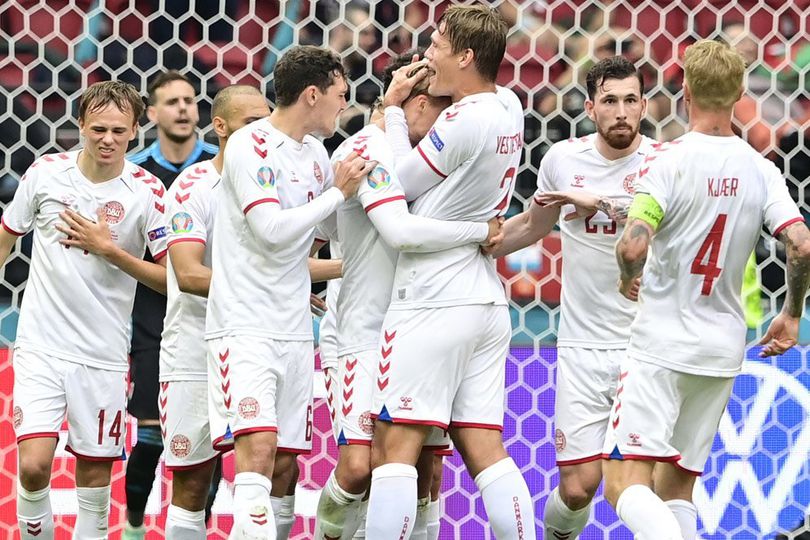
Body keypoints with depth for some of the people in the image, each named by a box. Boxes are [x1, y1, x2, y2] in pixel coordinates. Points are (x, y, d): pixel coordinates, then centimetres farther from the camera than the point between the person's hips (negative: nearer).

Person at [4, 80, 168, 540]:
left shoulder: (146, 191, -6)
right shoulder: (45, 173, -1)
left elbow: (171, 278, -6)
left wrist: (109, 250, -15)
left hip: (103, 358, 0)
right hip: (41, 347, 0)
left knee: (95, 473, 5)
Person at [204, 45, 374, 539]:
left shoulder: (314, 152, 14)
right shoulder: (251, 144, -9)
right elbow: (272, 230, -19)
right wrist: (337, 192, -12)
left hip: (295, 332, 8)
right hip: (245, 327, -8)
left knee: (284, 465, 6)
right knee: (258, 449, -22)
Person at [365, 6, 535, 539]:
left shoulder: (463, 122, -16)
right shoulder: (508, 107, 9)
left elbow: (397, 185, -3)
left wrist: (392, 110, 7)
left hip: (432, 305, -8)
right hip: (486, 302, 8)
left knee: (393, 450, -7)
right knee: (486, 451, 6)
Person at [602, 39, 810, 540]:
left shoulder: (668, 161, -12)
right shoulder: (761, 170, 1)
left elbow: (633, 245, -23)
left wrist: (627, 278, 0)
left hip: (662, 343, -5)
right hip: (723, 348, 5)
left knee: (626, 483, -10)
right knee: (676, 487, 17)